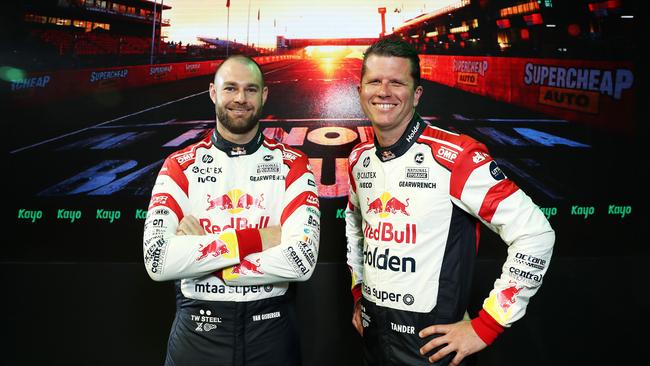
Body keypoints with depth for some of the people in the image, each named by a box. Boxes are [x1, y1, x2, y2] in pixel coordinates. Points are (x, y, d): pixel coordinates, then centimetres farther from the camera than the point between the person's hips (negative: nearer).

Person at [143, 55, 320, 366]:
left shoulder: (292, 165, -5)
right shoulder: (179, 166, -3)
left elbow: (301, 260, -19)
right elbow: (158, 261, -16)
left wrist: (197, 250, -17)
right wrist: (254, 239, -20)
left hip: (271, 327, 0)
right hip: (197, 329, 1)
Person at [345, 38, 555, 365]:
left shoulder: (454, 155, -19)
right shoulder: (359, 158, 0)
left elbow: (535, 234, -19)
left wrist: (485, 326, -16)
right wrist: (358, 293, 13)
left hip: (430, 339, -5)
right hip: (371, 329, 6)